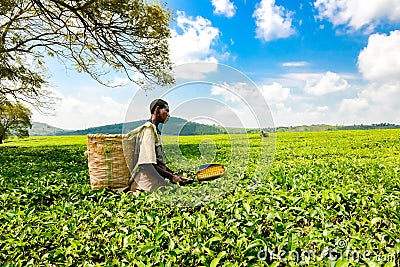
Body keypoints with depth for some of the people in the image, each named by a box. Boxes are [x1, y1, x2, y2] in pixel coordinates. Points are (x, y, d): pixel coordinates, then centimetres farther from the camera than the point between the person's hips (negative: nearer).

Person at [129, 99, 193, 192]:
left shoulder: (156, 130, 18)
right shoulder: (149, 129, -11)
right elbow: (147, 166, -18)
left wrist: (174, 174, 8)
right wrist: (171, 176, -14)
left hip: (156, 174, 9)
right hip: (147, 177, -9)